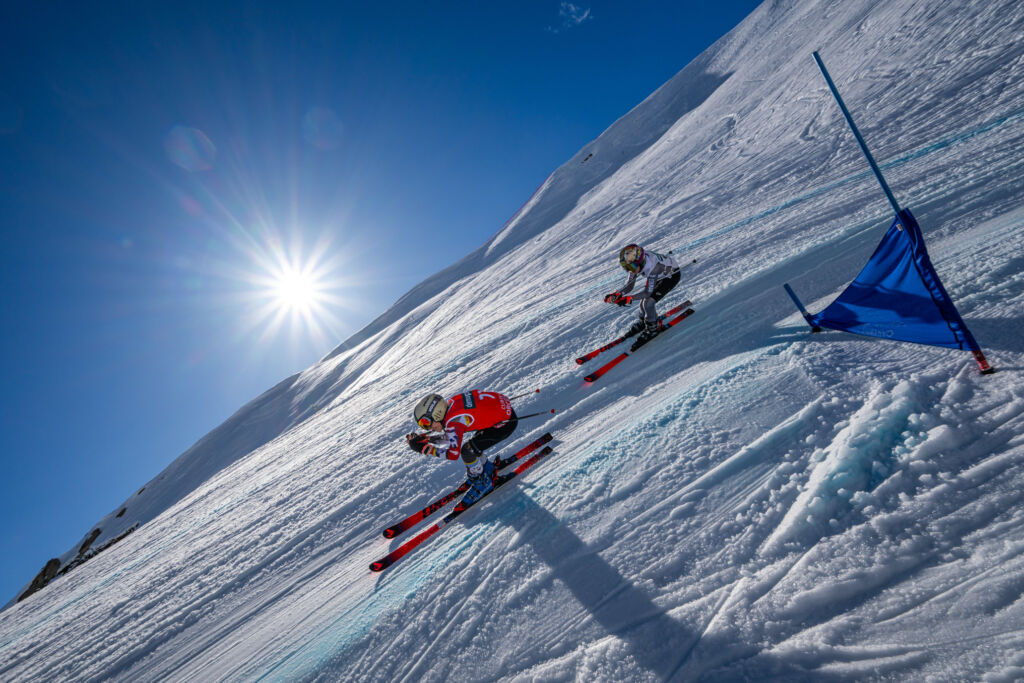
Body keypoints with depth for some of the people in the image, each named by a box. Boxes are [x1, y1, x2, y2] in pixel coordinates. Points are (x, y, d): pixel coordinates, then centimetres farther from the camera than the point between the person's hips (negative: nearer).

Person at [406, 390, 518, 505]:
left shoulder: (453, 421, -24)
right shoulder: (451, 403, 0)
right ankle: (487, 468, 35)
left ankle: (482, 482, 12)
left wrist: (425, 448, -17)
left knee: (467, 451, -8)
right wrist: (427, 438, 3)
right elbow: (452, 436, 13)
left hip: (507, 422, -8)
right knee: (471, 445, 12)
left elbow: (453, 454, -23)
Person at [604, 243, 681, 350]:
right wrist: (617, 294, -31)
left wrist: (628, 299, -46)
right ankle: (643, 321, 32)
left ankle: (653, 328, 6)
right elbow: (629, 286, -14)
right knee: (644, 300, 3)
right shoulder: (635, 263, -20)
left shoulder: (652, 267, -42)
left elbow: (648, 292, -38)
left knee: (648, 303, -16)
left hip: (672, 275, -7)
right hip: (660, 276, 7)